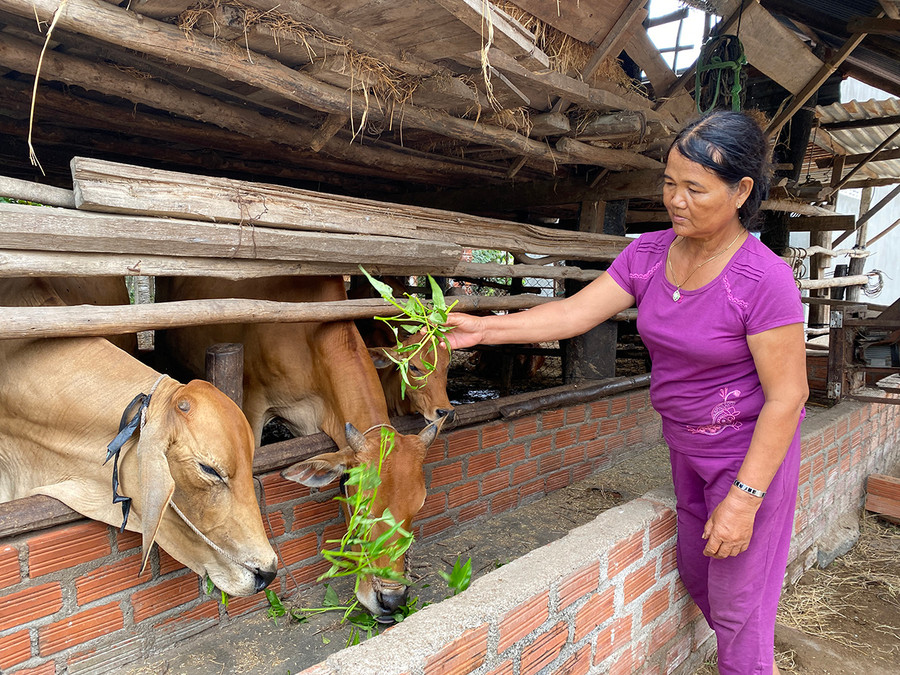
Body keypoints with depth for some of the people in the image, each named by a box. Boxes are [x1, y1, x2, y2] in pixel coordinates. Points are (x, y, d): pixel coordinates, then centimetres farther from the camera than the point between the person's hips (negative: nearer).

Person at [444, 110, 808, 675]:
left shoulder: (764, 278, -24)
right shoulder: (648, 254, -5)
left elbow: (787, 395, -21)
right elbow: (574, 312, -9)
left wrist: (744, 498, -22)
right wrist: (484, 328, -18)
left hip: (752, 455, -7)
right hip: (687, 446, 7)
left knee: (737, 604, 7)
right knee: (696, 578, 23)